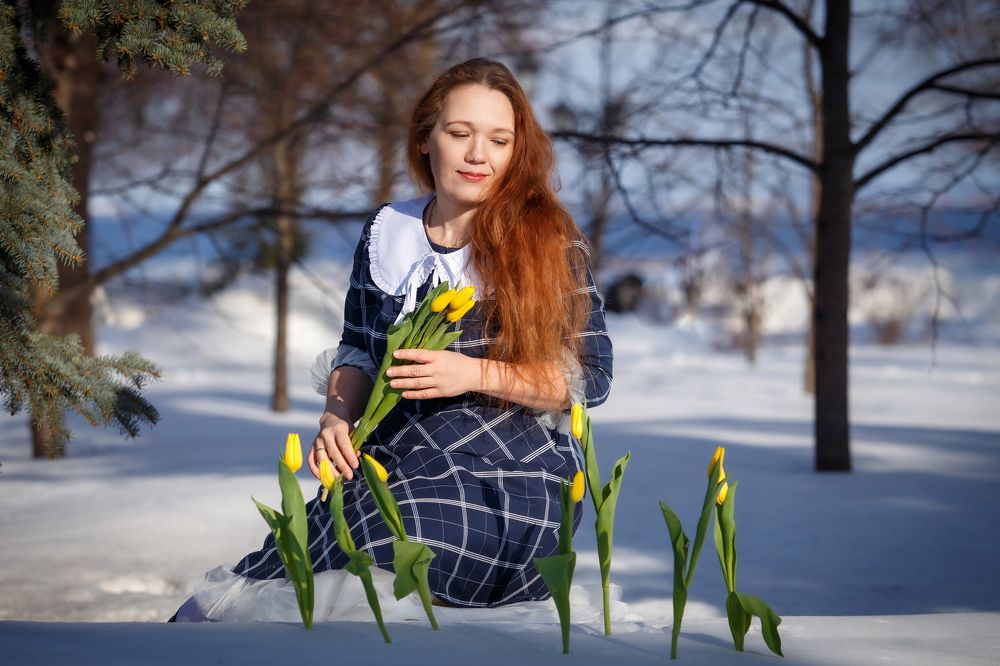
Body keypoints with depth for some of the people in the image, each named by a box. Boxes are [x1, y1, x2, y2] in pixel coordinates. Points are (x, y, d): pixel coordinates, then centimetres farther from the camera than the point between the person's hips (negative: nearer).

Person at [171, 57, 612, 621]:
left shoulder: (547, 240, -3)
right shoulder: (388, 232, 10)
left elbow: (592, 378, -4)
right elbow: (358, 352, 17)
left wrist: (477, 374, -17)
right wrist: (339, 415, -6)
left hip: (510, 481, -4)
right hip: (395, 469, 5)